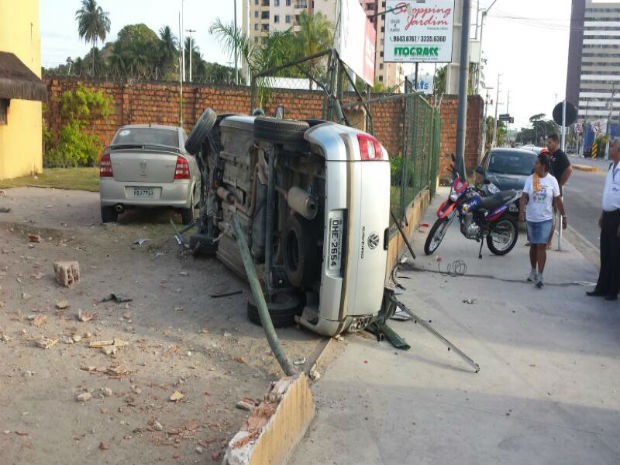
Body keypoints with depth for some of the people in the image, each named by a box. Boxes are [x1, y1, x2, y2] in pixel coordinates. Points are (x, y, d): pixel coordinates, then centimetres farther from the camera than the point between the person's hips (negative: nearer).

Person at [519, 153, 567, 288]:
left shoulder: (552, 180, -4)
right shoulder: (530, 179, -2)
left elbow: (558, 200, 1)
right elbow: (524, 196, -8)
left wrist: (564, 216, 1)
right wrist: (522, 211, -23)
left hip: (545, 219, -2)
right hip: (531, 219, 2)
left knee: (541, 246, -8)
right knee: (533, 245, 14)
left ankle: (539, 276, -7)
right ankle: (533, 271, 29)